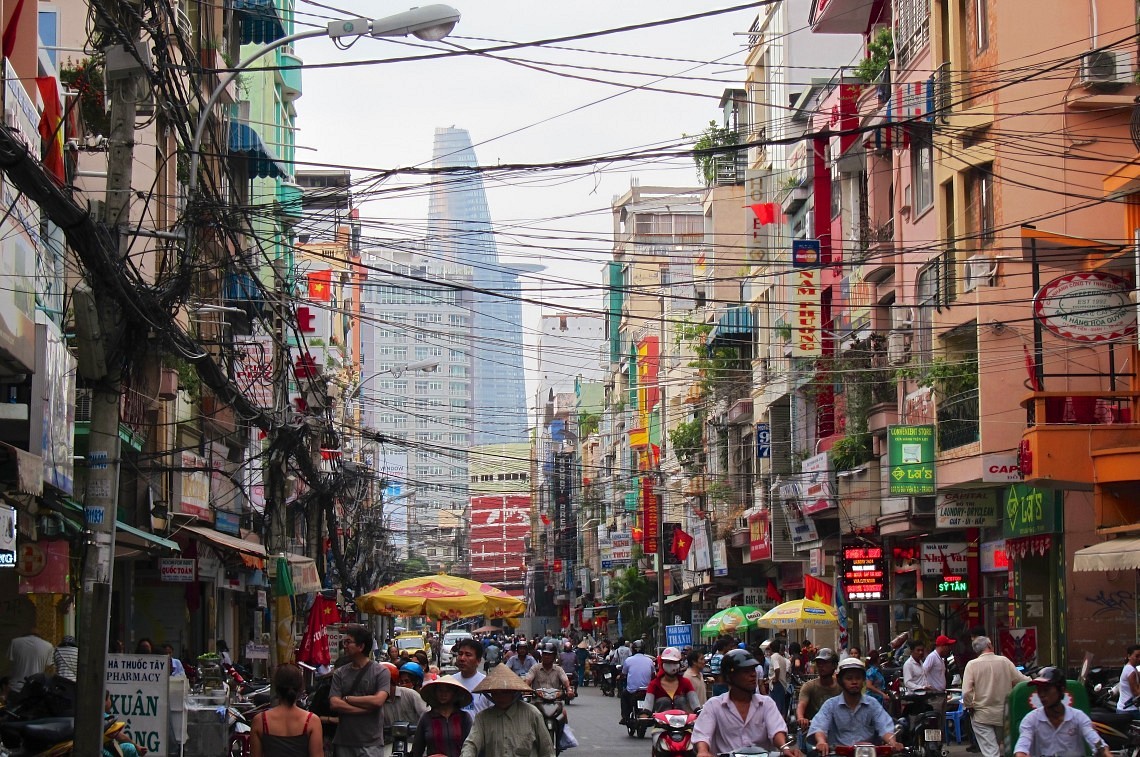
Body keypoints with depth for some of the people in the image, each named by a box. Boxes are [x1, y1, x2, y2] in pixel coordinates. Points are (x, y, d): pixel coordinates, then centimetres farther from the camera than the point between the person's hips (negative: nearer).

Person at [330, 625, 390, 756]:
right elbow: (334, 704, -4)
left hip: (371, 744, -3)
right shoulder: (339, 673, 7)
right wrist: (366, 708, -11)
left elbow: (378, 701, -15)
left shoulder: (381, 672, -1)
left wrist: (347, 699, -6)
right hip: (343, 742, 3)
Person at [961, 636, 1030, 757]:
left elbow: (966, 692, -17)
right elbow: (1022, 681, 0)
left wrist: (970, 706, 0)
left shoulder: (972, 665, -10)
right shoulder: (1005, 661, -4)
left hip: (982, 715, -3)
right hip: (1003, 715, 3)